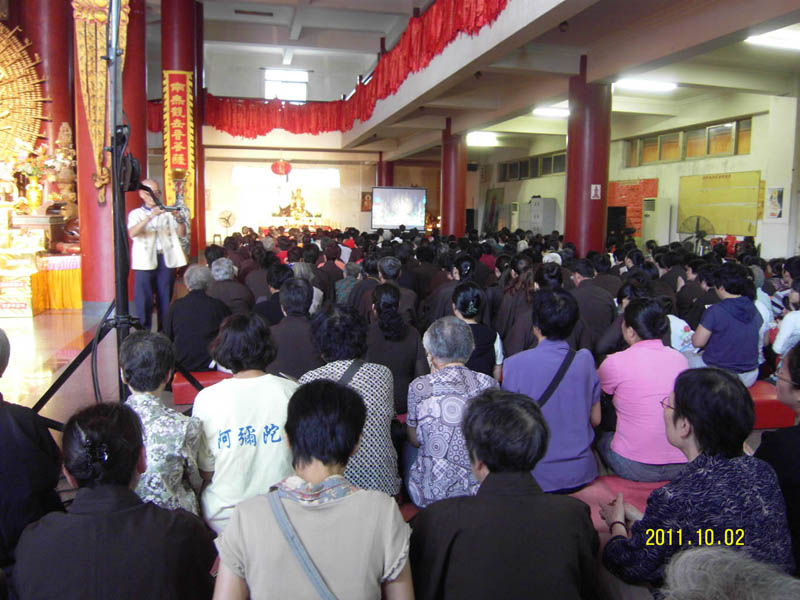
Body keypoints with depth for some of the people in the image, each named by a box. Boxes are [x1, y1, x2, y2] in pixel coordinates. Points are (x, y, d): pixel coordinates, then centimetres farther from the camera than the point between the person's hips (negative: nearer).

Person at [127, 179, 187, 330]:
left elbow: (182, 234, 8)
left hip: (167, 260, 3)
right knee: (144, 299, -5)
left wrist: (179, 219, -12)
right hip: (145, 261, -2)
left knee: (165, 299, 5)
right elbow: (132, 233, -13)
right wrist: (150, 216, -25)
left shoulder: (167, 213, 15)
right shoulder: (136, 214, 7)